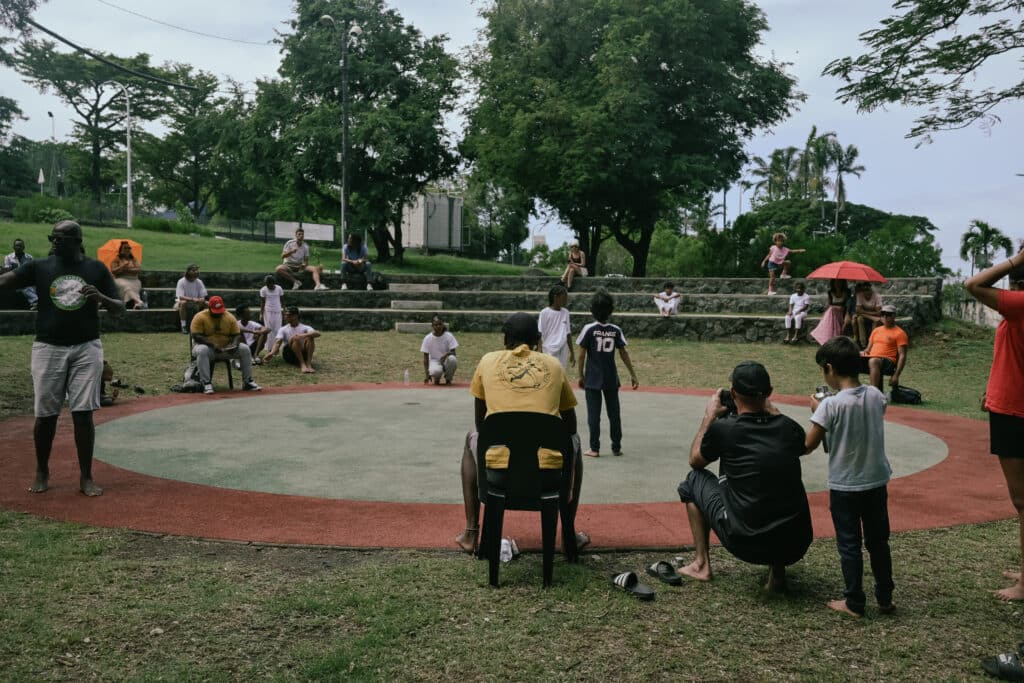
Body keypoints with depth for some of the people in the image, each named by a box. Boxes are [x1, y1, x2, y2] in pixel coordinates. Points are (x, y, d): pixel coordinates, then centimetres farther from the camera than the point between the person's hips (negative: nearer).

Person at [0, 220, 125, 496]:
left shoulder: (97, 269, 3)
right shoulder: (39, 266, 3)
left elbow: (120, 308, 3)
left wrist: (101, 298, -17)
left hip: (86, 349, 0)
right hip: (48, 349, 1)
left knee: (84, 413, -1)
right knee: (45, 414, 6)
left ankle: (86, 477, 8)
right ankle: (42, 472, 25)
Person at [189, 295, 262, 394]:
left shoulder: (230, 317, 1)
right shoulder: (200, 317, -11)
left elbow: (237, 335, 0)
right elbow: (196, 336, -18)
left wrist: (234, 345, -22)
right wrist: (212, 345, -30)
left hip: (226, 348, 4)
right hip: (207, 346, -4)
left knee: (245, 349, -16)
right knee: (202, 350, -39)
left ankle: (248, 382, -13)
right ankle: (206, 383, -36)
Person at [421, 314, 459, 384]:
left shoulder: (449, 336, -8)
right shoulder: (427, 338, -8)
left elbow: (453, 352, -9)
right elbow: (426, 357, -6)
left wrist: (446, 354, -34)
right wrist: (426, 374, -14)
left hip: (446, 360, 2)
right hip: (434, 361, -2)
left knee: (452, 359, -35)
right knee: (436, 371, -38)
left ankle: (448, 379, -7)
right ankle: (436, 378, 2)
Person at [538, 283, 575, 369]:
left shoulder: (565, 312, 9)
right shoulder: (545, 313, -7)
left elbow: (568, 334, 14)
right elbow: (539, 335, -7)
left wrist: (572, 352, 15)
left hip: (563, 352, 5)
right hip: (549, 352, -5)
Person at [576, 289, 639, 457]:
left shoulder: (589, 329, -8)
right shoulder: (616, 330, -2)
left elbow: (582, 355, -7)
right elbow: (624, 354, 2)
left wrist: (581, 375, 2)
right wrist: (633, 374, 9)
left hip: (592, 378, -2)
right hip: (611, 378, 2)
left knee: (594, 414, 3)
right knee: (614, 413, 11)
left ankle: (595, 449, 4)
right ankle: (616, 447, 17)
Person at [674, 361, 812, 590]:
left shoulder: (723, 428, -7)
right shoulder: (790, 428, 2)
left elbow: (695, 460, 14)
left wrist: (710, 415, 22)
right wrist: (770, 409, 30)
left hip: (745, 544, -3)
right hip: (796, 546, 4)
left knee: (694, 480, 19)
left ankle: (702, 564, 21)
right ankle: (778, 571, 20)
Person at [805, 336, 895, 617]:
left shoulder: (831, 405, -19)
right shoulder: (876, 396, -4)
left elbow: (808, 445, -14)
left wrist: (816, 411, -2)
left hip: (844, 486, -5)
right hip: (877, 481, 5)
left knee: (849, 545, 7)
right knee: (878, 542, 18)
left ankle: (854, 603, 15)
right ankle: (885, 598, 28)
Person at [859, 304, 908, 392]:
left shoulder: (899, 333, 4)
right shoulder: (876, 330, 24)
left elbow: (902, 356, -2)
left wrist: (896, 375, -13)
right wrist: (865, 352, 3)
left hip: (887, 361, -6)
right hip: (871, 358, 6)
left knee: (873, 361, -41)